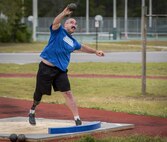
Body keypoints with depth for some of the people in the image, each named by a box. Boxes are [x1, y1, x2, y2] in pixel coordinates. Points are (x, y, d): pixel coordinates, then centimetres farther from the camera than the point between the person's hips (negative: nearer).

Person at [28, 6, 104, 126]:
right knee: (39, 94, 7)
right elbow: (55, 22, -25)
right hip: (46, 68, -4)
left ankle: (77, 119, -9)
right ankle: (32, 112, 35)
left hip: (60, 71, 4)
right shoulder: (58, 31, -2)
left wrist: (95, 51, 35)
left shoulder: (73, 42, 16)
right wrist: (64, 14, -42)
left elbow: (82, 47, 37)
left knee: (68, 93, -8)